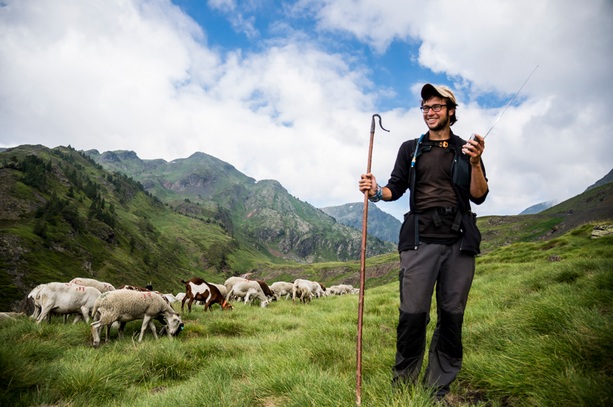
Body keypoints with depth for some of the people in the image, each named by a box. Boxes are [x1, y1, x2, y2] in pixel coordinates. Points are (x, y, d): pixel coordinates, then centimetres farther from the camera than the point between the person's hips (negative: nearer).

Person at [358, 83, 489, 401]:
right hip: (420, 239, -1)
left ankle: (438, 388, 16)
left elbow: (479, 196, 5)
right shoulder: (410, 149, 15)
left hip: (459, 241, 1)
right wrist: (376, 192, -12)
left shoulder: (467, 150, 13)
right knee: (413, 313, -7)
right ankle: (403, 384, 8)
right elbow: (396, 187, 9)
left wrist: (475, 163, -10)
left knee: (452, 315, 4)